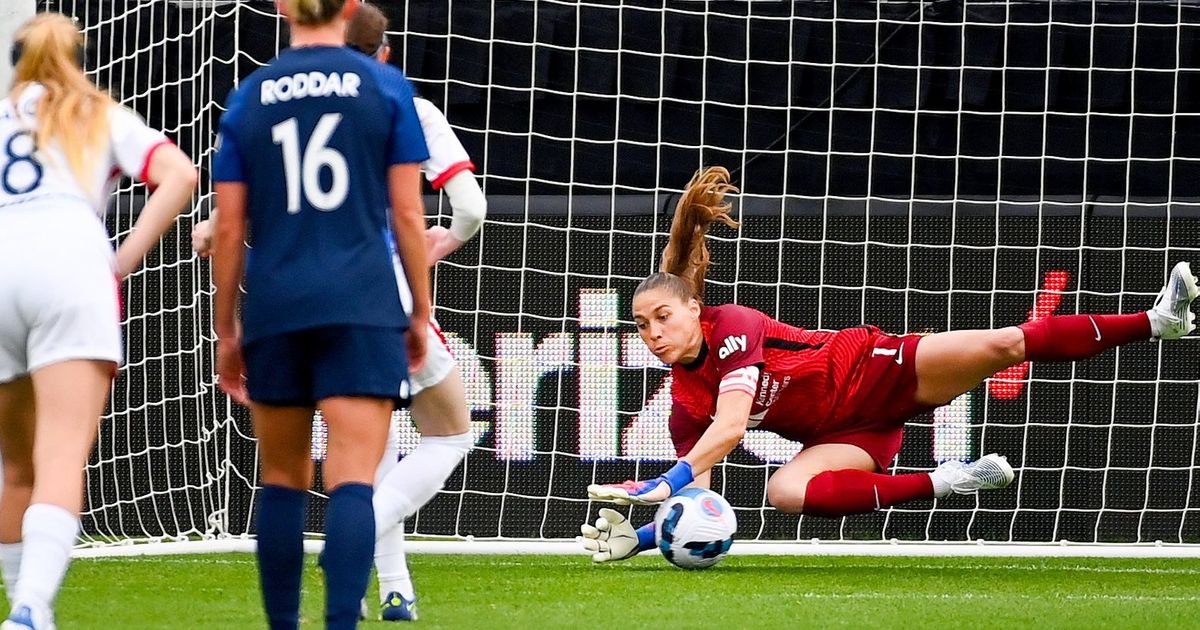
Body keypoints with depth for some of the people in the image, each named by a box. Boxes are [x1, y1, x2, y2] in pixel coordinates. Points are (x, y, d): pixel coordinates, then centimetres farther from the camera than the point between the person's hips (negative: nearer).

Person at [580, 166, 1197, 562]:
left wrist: (667, 484, -43)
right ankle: (941, 482, -18)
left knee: (1004, 344, -21)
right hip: (848, 433, 5)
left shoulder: (731, 326, -20)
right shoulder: (684, 403, -3)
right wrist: (640, 537, -22)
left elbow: (731, 424, -34)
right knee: (784, 491, -27)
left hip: (873, 373, -5)